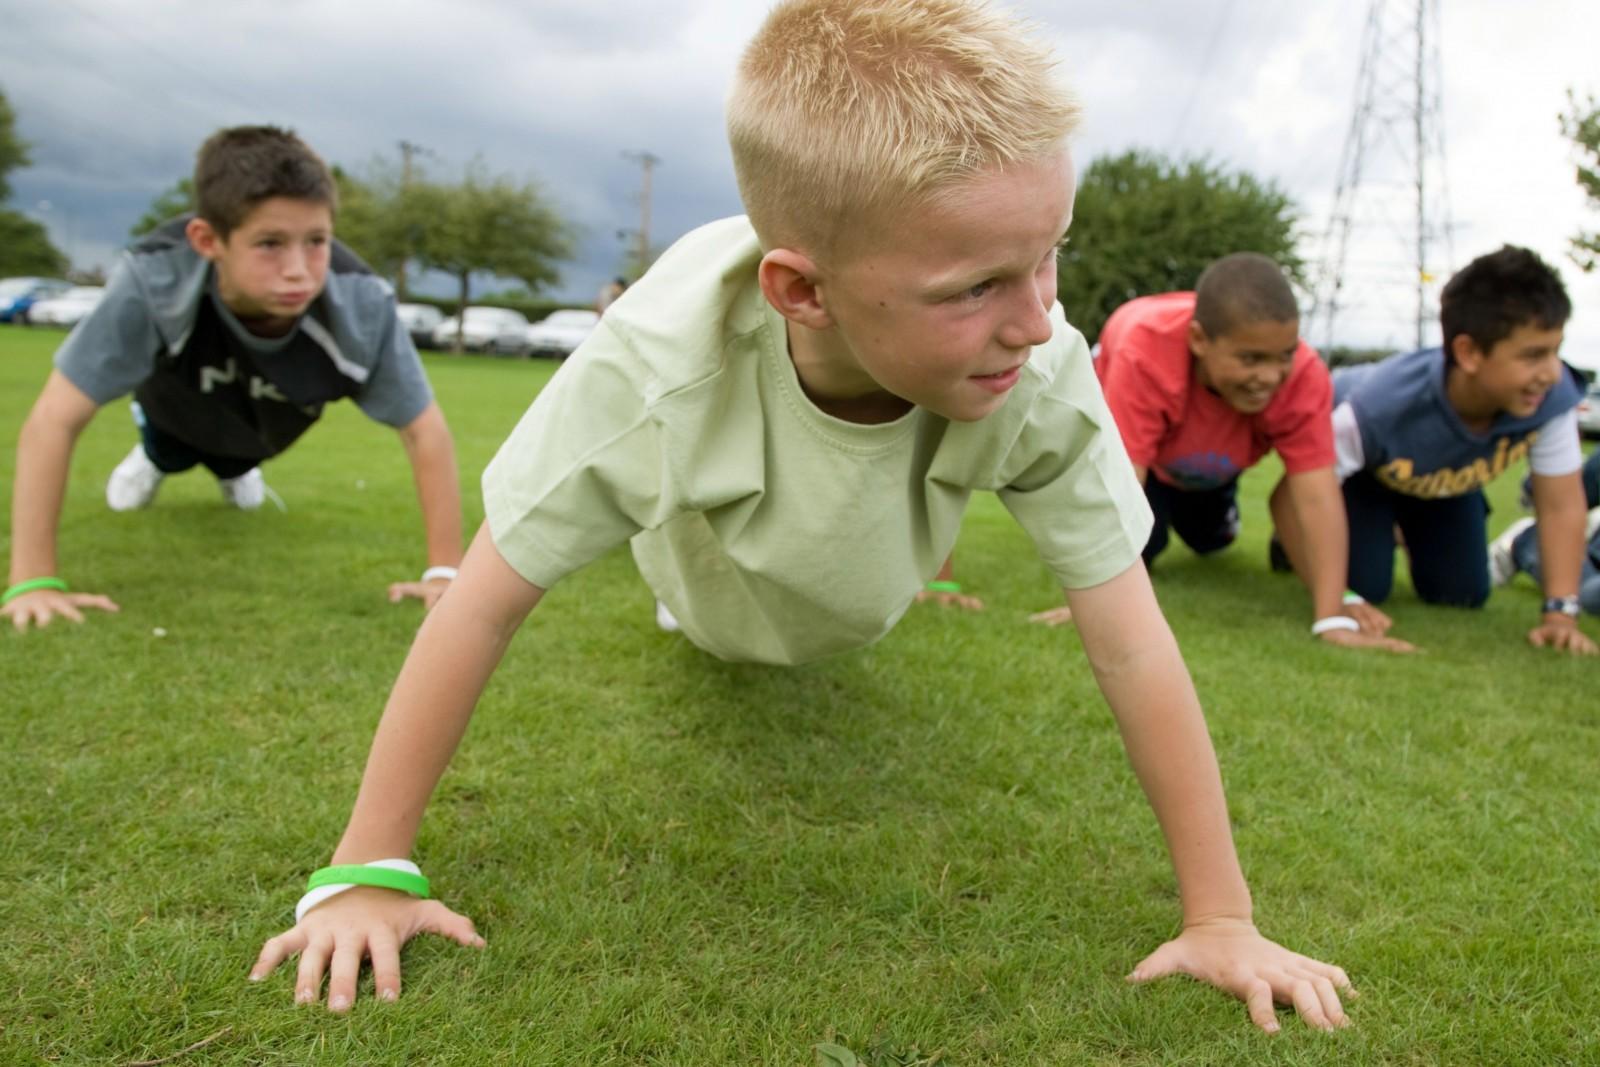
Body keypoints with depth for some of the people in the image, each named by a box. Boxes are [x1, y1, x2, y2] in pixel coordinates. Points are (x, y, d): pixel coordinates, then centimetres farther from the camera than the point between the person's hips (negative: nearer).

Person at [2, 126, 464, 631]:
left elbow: (425, 431, -34)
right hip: (178, 406, -1)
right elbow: (53, 421, -41)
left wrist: (444, 572, -36)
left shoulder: (362, 305, -44)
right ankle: (154, 461, 56)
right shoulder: (153, 282, -46)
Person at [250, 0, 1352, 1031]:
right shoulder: (653, 364, -45)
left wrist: (1223, 918, -31)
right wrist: (364, 871, -32)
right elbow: (485, 603, -35)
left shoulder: (1047, 377, -42)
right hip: (714, 579, -1)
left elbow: (1132, 647, -34)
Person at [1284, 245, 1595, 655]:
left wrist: (1561, 611, -31)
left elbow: (1562, 505, -25)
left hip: (1446, 480, 4)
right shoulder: (1381, 406, -47)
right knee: (1363, 587, -15)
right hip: (1359, 470, -4)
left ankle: (1410, 532, 36)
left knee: (1463, 595, 5)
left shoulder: (1553, 396, -37)